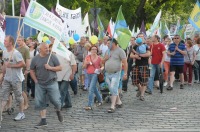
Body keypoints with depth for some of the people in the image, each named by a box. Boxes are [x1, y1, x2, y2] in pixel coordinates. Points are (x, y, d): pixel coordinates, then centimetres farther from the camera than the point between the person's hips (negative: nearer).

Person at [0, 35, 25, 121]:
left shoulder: (16, 53, -18)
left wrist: (11, 65, -23)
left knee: (18, 96, 5)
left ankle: (21, 113, 19)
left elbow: (23, 64, -22)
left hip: (16, 79, -7)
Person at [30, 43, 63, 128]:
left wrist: (50, 67, -15)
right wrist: (36, 81, 0)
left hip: (52, 83, -2)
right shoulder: (35, 59, 2)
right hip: (40, 84, 2)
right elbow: (32, 71, 10)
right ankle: (43, 121, 12)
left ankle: (58, 111, 29)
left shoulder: (52, 57, -3)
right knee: (40, 102, 2)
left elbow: (60, 68, -1)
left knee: (55, 100, -4)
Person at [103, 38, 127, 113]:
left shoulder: (120, 51, -8)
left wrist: (125, 73, -18)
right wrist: (105, 58, -2)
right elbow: (103, 61, 21)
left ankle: (112, 107, -13)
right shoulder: (108, 51, 14)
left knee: (114, 89, -12)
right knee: (112, 89, 13)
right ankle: (119, 102, 29)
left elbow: (125, 62, -12)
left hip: (115, 74, -8)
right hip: (107, 73, 8)